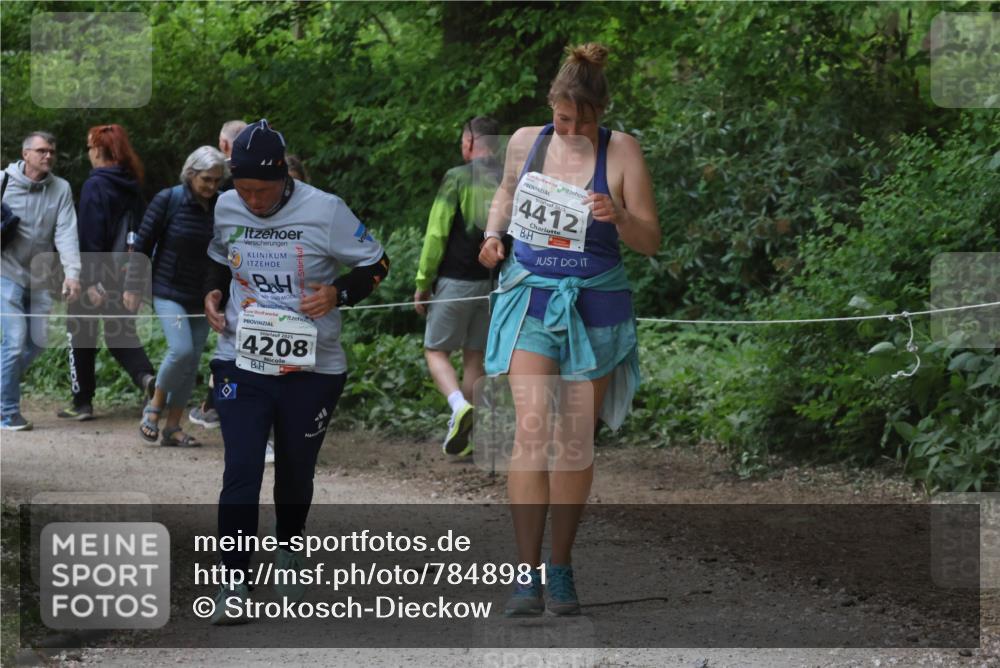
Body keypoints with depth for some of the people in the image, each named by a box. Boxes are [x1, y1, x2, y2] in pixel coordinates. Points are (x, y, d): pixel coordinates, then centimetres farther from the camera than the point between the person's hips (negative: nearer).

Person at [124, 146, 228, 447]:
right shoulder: (168, 200, -10)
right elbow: (141, 245, -5)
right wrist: (133, 288, -5)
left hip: (202, 297, 4)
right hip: (169, 292, -4)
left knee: (191, 362, 4)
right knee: (181, 349, -21)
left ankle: (172, 427, 15)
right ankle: (154, 407, 2)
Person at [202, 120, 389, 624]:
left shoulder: (324, 210, -12)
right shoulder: (226, 209, 0)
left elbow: (375, 264, -3)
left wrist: (338, 293, -20)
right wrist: (214, 293, 1)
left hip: (311, 369, -1)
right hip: (241, 362, 1)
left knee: (296, 473, 13)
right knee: (240, 472, -10)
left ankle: (288, 557, 39)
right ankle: (233, 583, -5)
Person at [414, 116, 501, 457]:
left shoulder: (458, 178, -9)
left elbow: (436, 234, -10)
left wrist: (422, 283, -2)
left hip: (456, 280, -5)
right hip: (494, 284, 5)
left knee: (436, 351, 5)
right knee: (475, 358, 13)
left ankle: (459, 406, -22)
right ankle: (464, 437, 13)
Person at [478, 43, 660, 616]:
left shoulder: (621, 151, -7)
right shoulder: (525, 142, 2)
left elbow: (651, 242, -6)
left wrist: (620, 217, -26)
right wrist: (493, 232, 4)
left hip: (594, 305, -1)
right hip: (530, 296, 1)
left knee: (576, 440, 5)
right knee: (531, 428, -13)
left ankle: (562, 566, 20)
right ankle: (528, 573, -11)